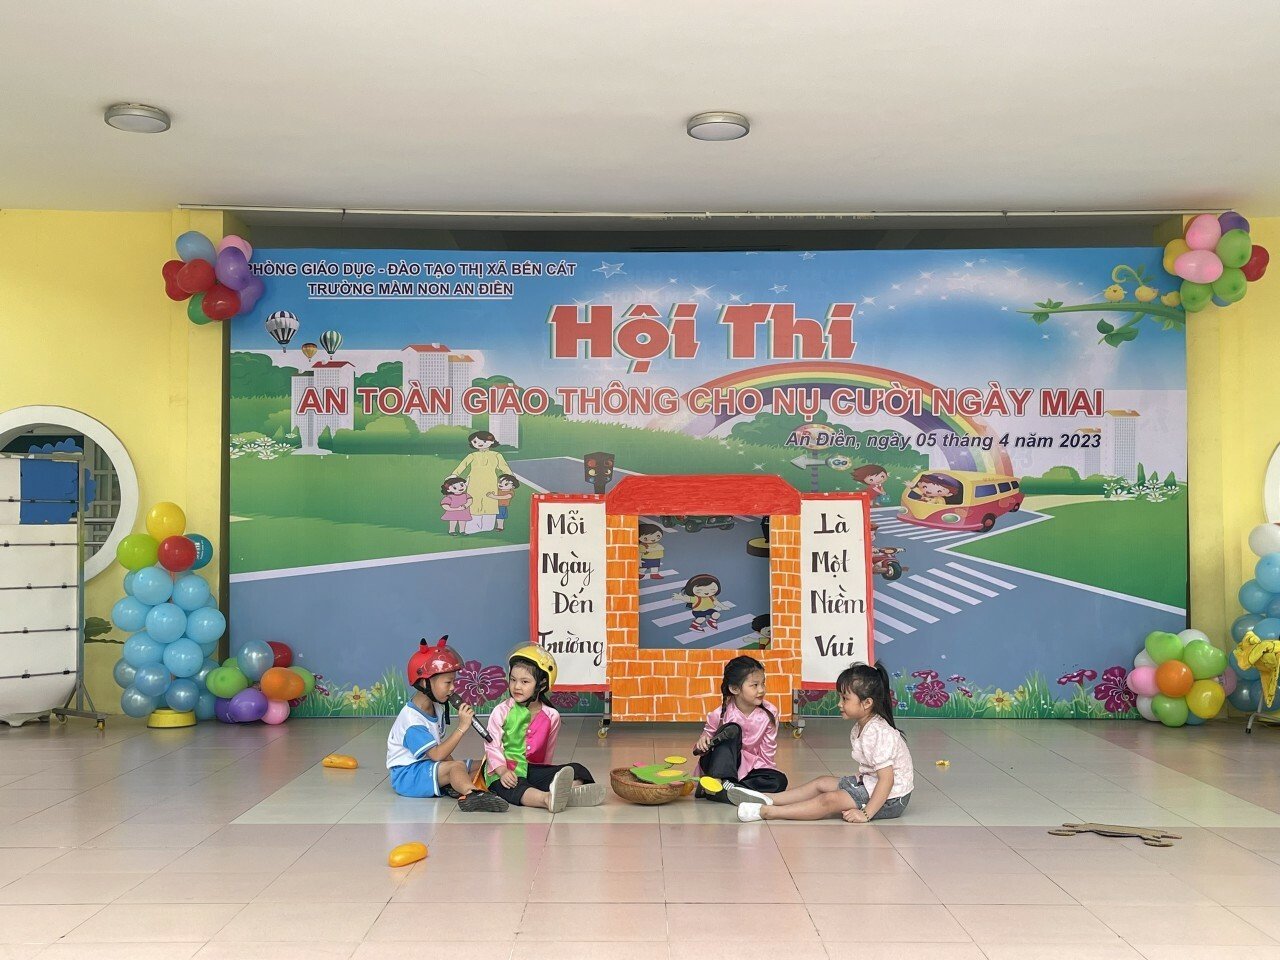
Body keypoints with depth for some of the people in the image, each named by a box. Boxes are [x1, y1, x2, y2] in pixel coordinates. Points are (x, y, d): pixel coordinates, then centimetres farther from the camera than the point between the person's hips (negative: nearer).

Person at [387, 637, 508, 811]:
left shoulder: (437, 708, 8)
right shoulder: (413, 721, -23)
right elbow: (437, 754, -29)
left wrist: (451, 765, -4)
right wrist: (462, 728, -29)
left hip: (427, 766, 10)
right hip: (407, 775, -10)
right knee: (457, 766, -32)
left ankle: (456, 787, -29)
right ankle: (473, 795, -61)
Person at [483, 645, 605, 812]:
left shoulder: (551, 716, 3)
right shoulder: (501, 712, -3)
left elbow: (548, 751, 12)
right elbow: (493, 746, -6)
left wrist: (546, 777, 7)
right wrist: (503, 772, -19)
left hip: (532, 769, 4)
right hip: (502, 772, -4)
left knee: (577, 770, -15)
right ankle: (547, 798, -66)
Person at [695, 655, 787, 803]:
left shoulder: (769, 714, -9)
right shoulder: (722, 713, -12)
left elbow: (767, 754, -5)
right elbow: (708, 731, 6)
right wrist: (703, 740, -17)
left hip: (751, 768, 2)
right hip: (719, 765, -2)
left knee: (779, 780, -26)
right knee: (732, 730, -25)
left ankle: (719, 791, -32)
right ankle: (716, 780, -39)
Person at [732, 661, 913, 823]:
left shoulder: (879, 733, -24)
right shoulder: (861, 727, 8)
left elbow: (887, 779, -28)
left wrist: (866, 814, -29)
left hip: (890, 799, -10)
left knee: (830, 800, -22)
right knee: (822, 783, 10)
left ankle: (767, 812, -27)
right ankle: (769, 799, 6)